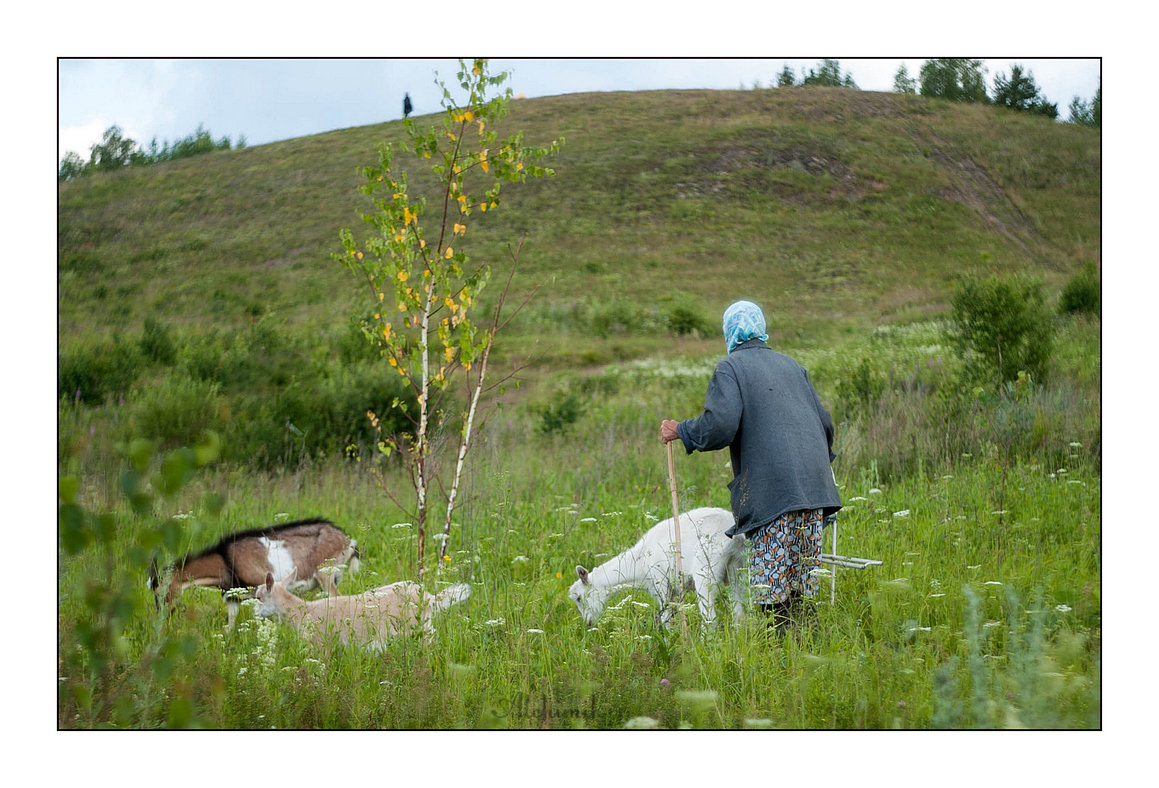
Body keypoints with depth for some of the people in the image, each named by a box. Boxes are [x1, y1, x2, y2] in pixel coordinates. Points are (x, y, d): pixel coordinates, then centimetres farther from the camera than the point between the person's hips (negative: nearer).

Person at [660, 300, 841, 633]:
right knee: (803, 587, 9)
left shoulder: (730, 368, 0)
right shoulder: (791, 365, 20)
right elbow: (825, 422, 20)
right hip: (813, 486, 6)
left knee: (772, 587, -4)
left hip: (771, 489, -6)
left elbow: (720, 425, -14)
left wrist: (679, 430, 3)